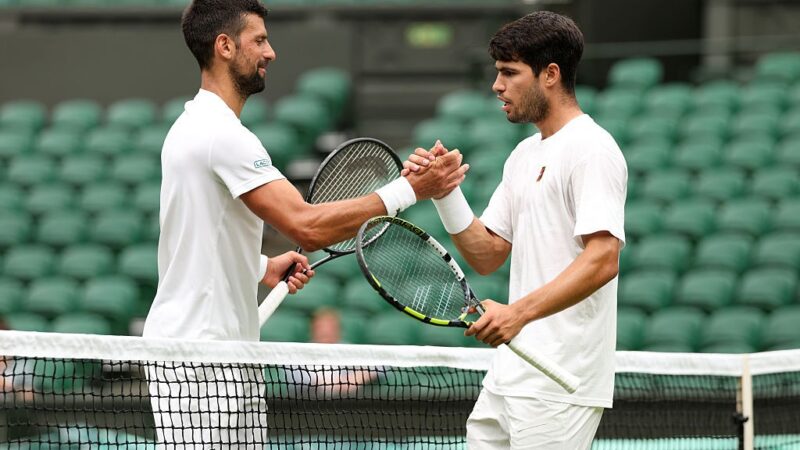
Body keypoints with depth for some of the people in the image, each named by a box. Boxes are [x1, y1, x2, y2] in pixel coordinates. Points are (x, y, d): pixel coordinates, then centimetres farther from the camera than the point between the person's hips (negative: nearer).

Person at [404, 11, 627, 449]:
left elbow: (602, 261, -22)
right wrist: (445, 191, 4)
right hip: (510, 376, 9)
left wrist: (519, 311, -31)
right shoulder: (524, 155, 18)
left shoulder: (591, 150, -11)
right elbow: (487, 256, 18)